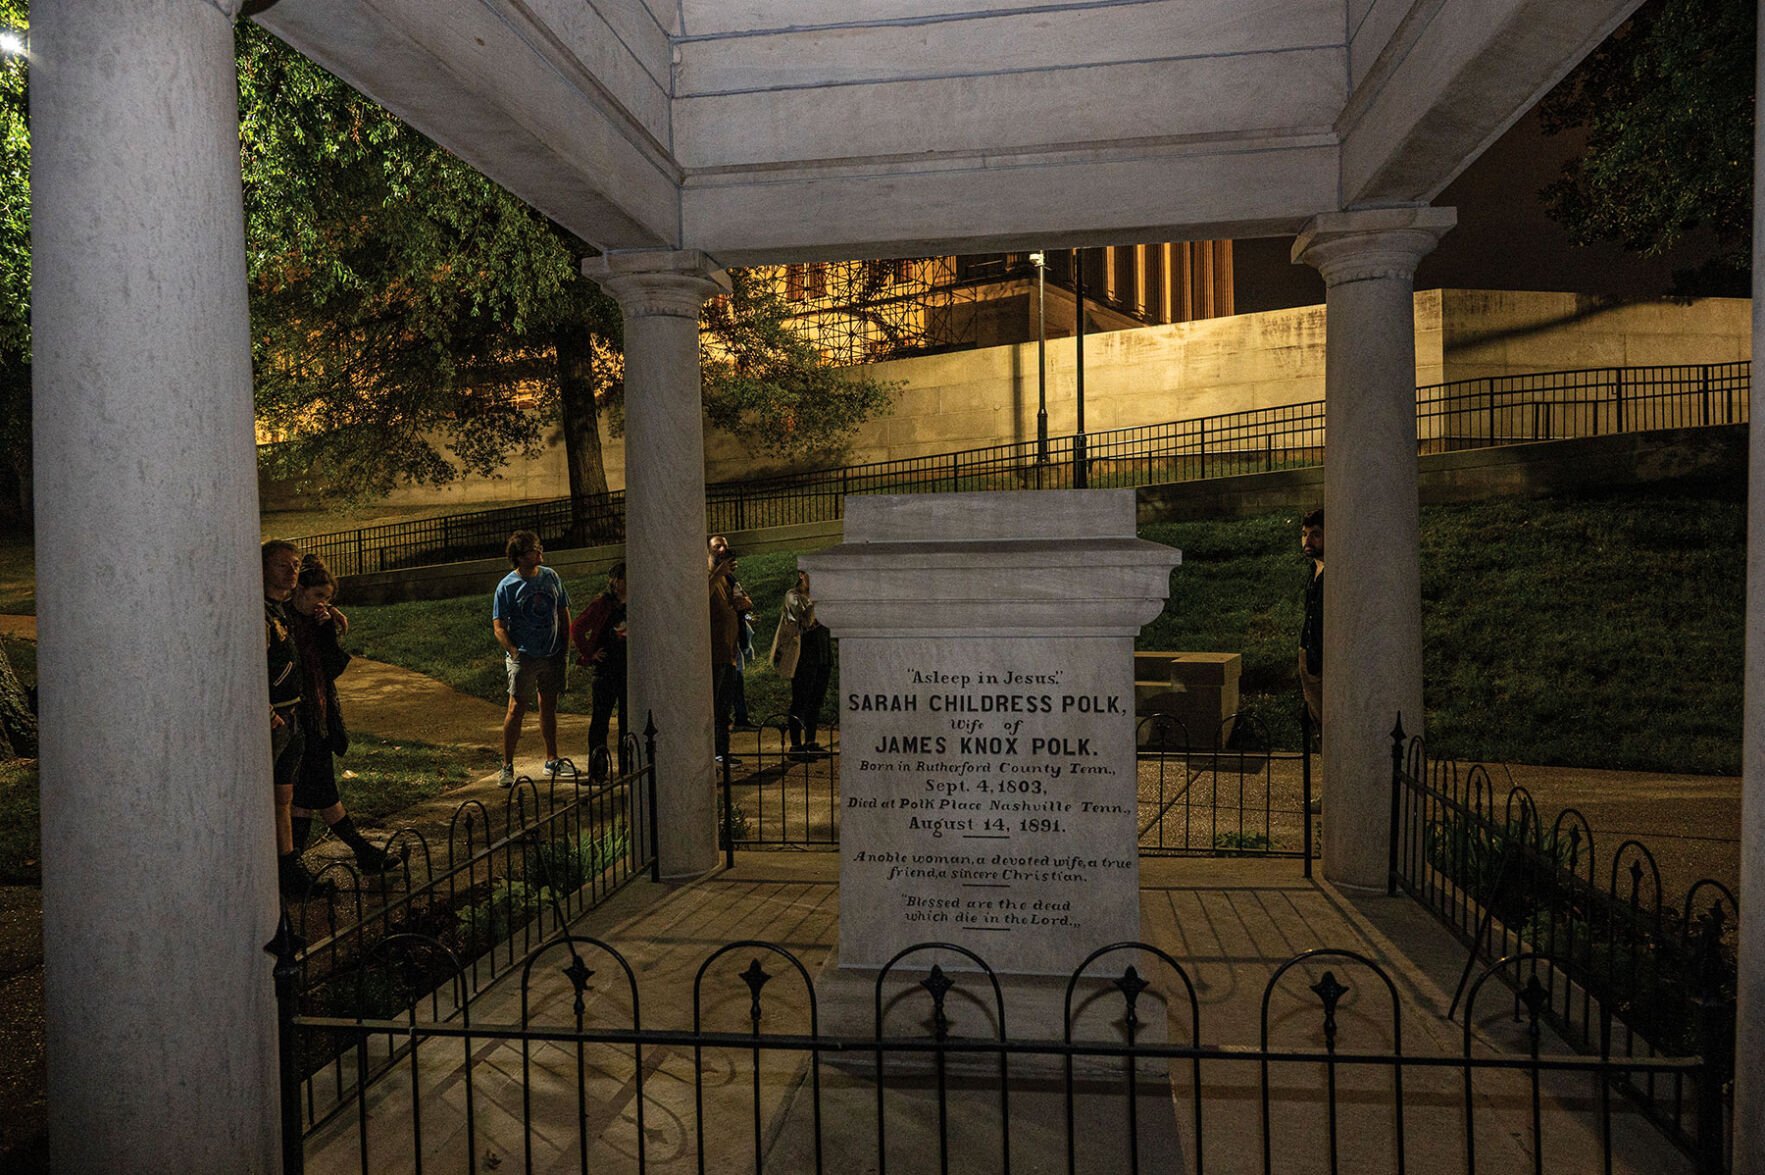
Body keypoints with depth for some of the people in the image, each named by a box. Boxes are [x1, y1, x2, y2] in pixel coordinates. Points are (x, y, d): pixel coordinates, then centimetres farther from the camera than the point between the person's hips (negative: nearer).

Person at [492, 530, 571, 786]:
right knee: (516, 709, -5)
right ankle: (507, 767, 4)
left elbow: (564, 612, 12)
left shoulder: (550, 576, 4)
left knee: (549, 707, 15)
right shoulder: (507, 586, -9)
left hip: (552, 656, 5)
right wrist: (514, 653, -20)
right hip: (523, 657, -5)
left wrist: (565, 645, 6)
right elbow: (499, 627, -9)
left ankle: (552, 761, 27)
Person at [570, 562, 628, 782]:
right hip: (605, 666, -5)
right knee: (601, 716, -2)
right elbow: (576, 629, -10)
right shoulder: (601, 604, -8)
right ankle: (597, 770, 3)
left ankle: (626, 767, 18)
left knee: (628, 716, 9)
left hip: (630, 666, 5)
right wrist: (589, 654, -10)